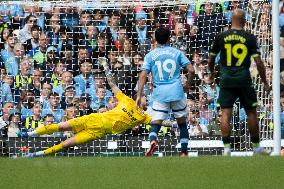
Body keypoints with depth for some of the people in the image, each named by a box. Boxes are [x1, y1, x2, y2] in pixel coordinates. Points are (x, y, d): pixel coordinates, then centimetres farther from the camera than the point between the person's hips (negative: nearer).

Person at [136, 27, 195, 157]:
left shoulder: (150, 56, 6)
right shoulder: (177, 53, 7)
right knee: (182, 123, 15)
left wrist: (139, 95, -4)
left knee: (155, 123, -4)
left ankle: (153, 140, -35)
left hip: (159, 93, -1)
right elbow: (191, 70, 1)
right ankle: (184, 152, 14)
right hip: (177, 92, 1)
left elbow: (143, 76, -4)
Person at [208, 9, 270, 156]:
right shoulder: (249, 38, -3)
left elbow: (210, 60, 10)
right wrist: (265, 83, 5)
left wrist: (212, 72, 32)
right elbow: (258, 63, -6)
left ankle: (227, 147, -7)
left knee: (225, 113, 1)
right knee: (251, 112, 11)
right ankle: (256, 147, 19)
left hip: (226, 79, 1)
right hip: (244, 79, -1)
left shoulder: (221, 37, 1)